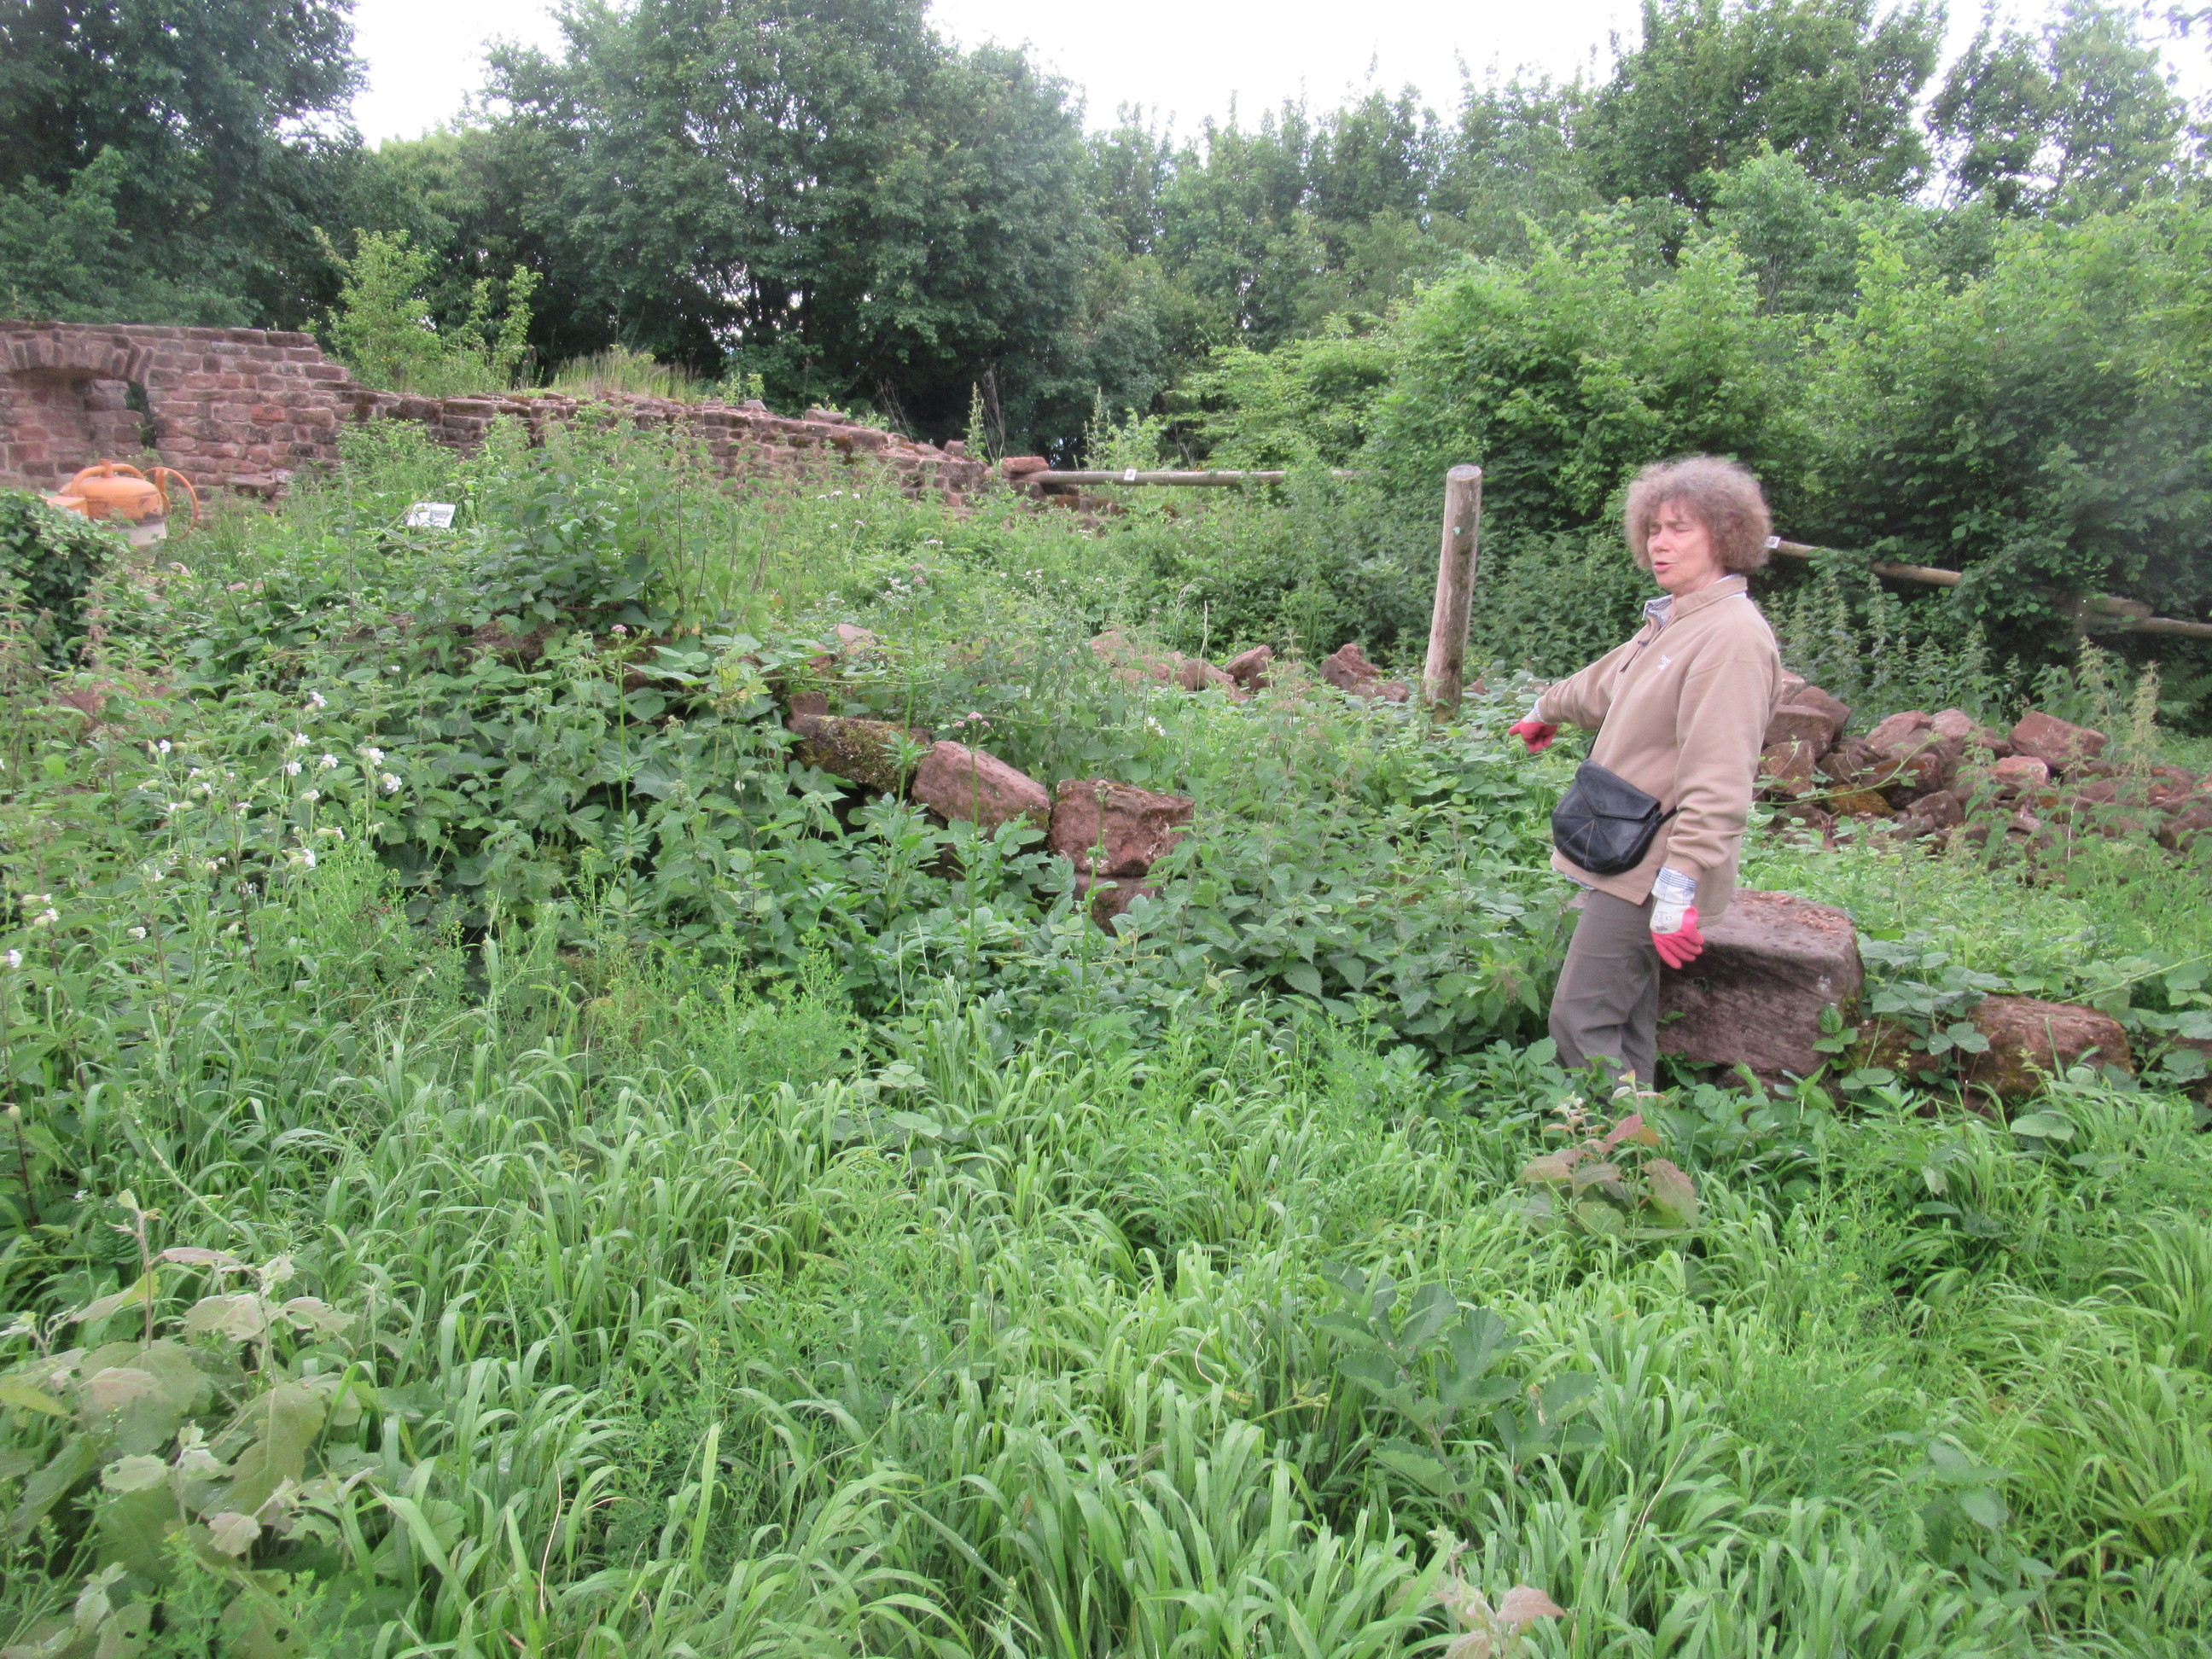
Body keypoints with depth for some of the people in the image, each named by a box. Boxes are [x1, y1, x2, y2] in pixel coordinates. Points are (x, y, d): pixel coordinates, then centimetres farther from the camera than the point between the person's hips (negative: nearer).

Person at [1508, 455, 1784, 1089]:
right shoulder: (1669, 623, 13)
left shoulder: (1733, 636, -17)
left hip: (1651, 869, -9)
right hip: (1625, 861, 9)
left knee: (1581, 1021, -9)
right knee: (1624, 1023, 14)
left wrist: (1679, 889, -29)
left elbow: (1717, 785, -24)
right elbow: (1606, 683, 35)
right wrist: (1546, 711, 53)